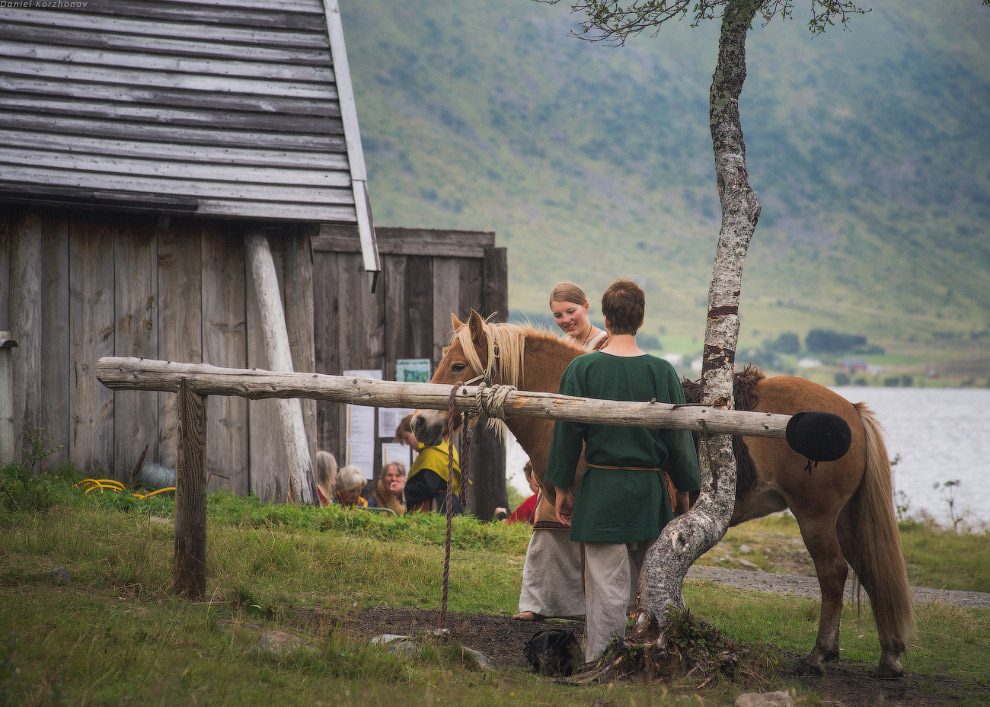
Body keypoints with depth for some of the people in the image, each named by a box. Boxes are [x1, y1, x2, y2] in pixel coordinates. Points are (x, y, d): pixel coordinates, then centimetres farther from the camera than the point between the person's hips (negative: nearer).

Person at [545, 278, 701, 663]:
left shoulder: (582, 368, -5)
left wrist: (562, 487, 9)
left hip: (601, 491, -2)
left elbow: (566, 433, -1)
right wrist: (684, 488, 14)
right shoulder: (662, 371, -2)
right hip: (650, 492, 2)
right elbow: (679, 438, 3)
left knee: (607, 587, 0)